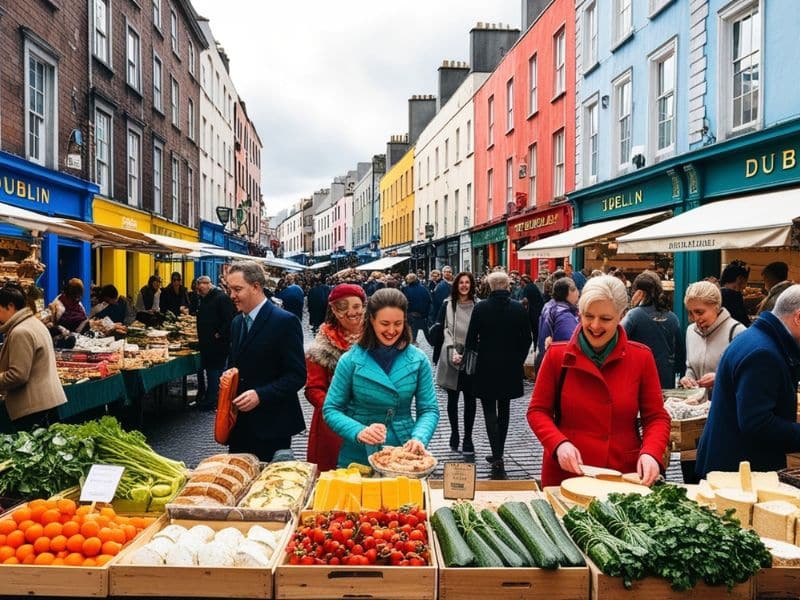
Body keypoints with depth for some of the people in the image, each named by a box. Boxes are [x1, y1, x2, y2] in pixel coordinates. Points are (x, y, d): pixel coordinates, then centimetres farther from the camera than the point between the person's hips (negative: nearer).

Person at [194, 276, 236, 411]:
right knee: (209, 369, 14)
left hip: (218, 344, -9)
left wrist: (219, 335, -19)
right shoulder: (203, 299, 16)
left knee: (214, 371, -4)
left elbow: (230, 320, -21)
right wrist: (201, 336, 17)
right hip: (206, 343, 9)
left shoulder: (222, 298, -15)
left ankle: (210, 402, 3)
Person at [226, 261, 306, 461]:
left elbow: (297, 375, -15)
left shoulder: (285, 322, -12)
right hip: (239, 425, 7)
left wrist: (260, 395, -24)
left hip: (271, 426, -7)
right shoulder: (236, 322, 12)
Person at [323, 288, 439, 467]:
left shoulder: (418, 360, -4)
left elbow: (429, 410, -1)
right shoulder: (351, 360, -9)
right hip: (357, 457, -1)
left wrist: (419, 438, -20)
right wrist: (358, 432, -23)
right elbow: (331, 409, -6)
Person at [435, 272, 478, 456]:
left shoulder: (477, 305, 3)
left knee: (470, 399, 0)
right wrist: (453, 352, -11)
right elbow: (444, 330, 1)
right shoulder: (448, 305, 3)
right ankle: (454, 434, 22)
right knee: (452, 398, 9)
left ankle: (467, 439, 7)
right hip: (451, 357, 0)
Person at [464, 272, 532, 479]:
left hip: (487, 367, -3)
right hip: (510, 368, 3)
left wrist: (478, 350, 14)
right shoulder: (519, 309, -4)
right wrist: (518, 360, 14)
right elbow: (526, 339, 1)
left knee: (490, 410, 2)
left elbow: (471, 339, -7)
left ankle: (498, 459, -10)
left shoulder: (481, 308, -11)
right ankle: (498, 454, 27)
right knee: (504, 409, 17)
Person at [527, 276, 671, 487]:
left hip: (625, 475, 0)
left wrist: (651, 453, -17)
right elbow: (538, 411, 1)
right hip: (565, 475, 0)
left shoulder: (641, 357, -1)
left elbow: (656, 417, 2)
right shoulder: (557, 355, -2)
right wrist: (559, 443, -17)